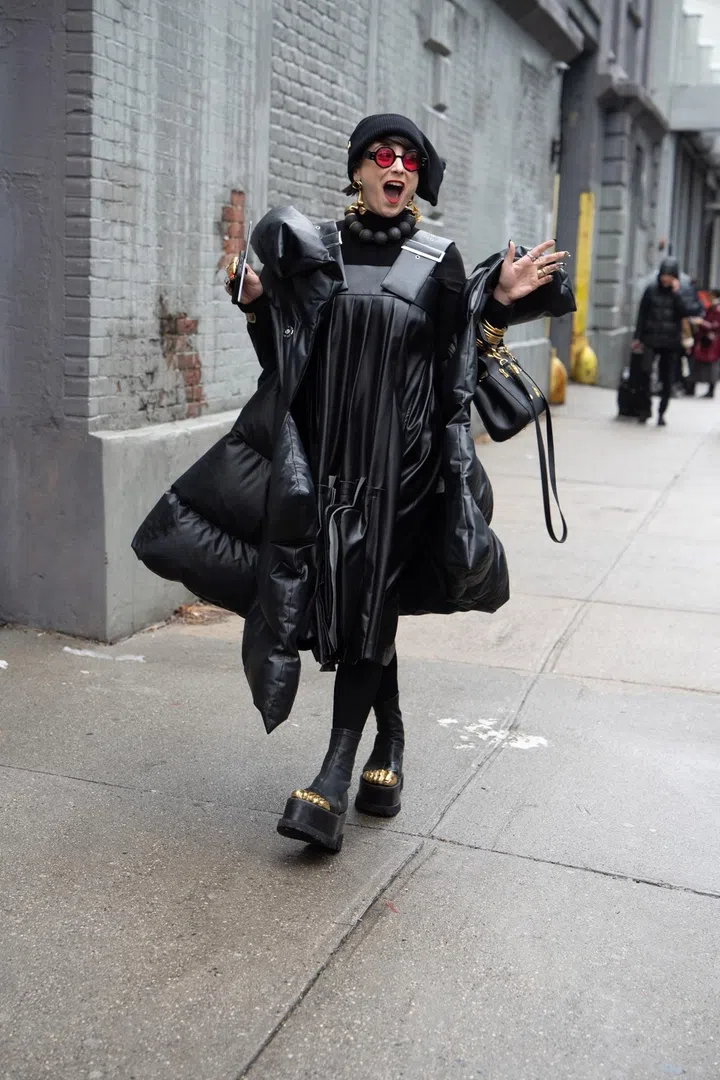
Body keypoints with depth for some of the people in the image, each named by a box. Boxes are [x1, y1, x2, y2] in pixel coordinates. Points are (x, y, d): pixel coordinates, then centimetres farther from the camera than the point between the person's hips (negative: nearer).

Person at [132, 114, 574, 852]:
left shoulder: (439, 262, 4)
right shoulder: (313, 250, 5)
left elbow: (455, 368, 6)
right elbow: (284, 362, 7)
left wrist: (500, 303, -7)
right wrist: (256, 305, -10)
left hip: (399, 456, -1)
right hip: (323, 449, 2)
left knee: (365, 604, -3)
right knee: (340, 600, 6)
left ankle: (336, 774, 0)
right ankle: (390, 742, 27)